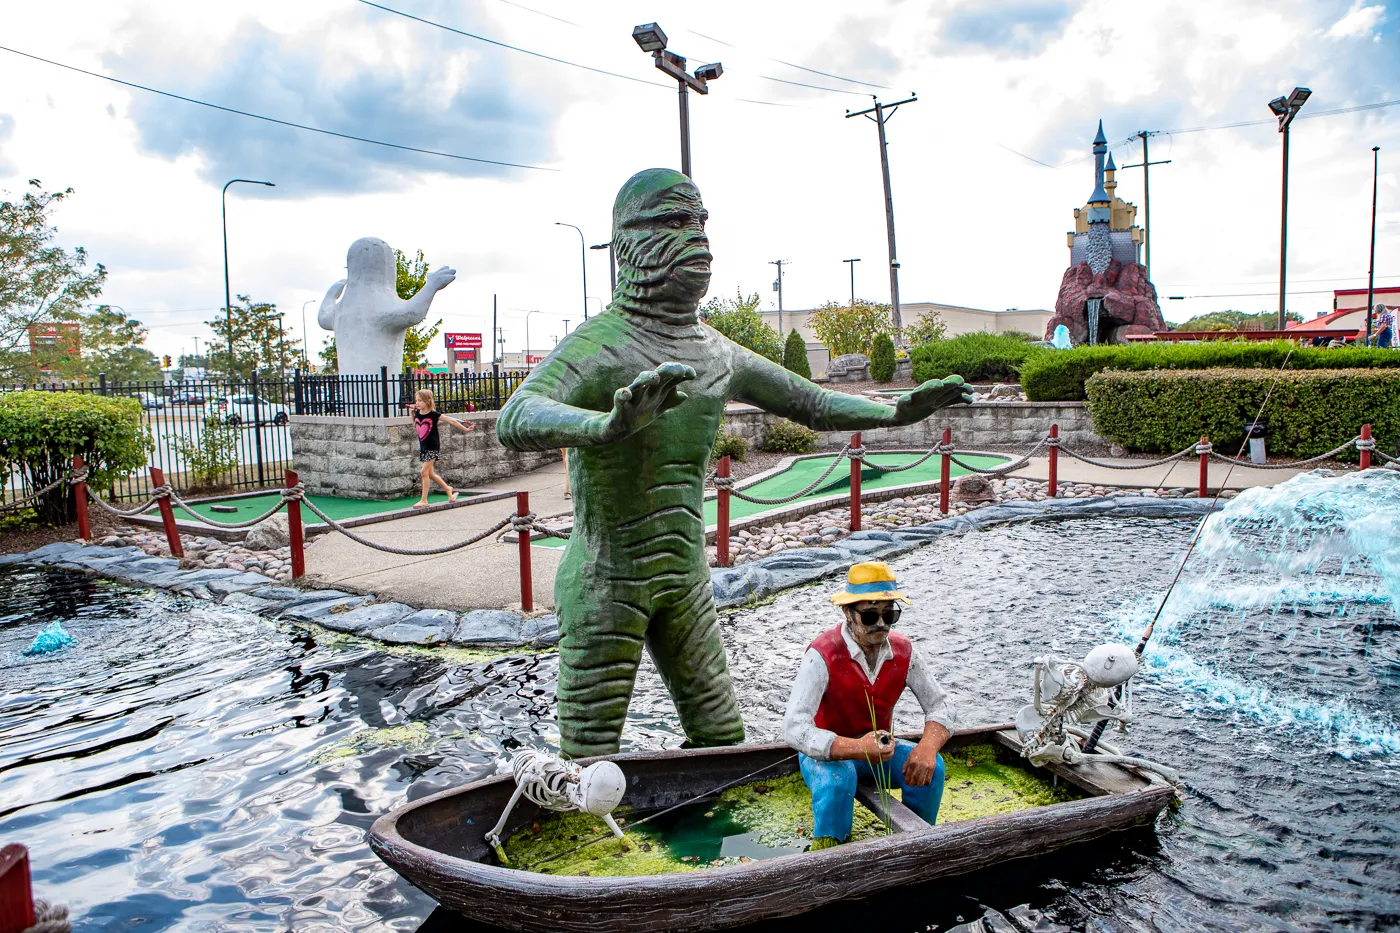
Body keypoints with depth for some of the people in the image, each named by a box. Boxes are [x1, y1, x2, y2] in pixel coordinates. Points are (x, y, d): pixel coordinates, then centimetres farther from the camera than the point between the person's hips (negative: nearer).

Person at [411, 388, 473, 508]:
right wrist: (413, 413, 11)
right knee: (430, 473, 11)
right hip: (423, 447, 6)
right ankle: (448, 489, 31)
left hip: (433, 447, -6)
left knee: (424, 471, -11)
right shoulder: (417, 413, 3)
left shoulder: (434, 414, -12)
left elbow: (451, 421, -5)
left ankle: (424, 500, -5)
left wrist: (465, 429, -1)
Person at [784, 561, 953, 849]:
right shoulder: (824, 656, -26)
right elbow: (794, 729, -33)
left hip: (878, 747, 5)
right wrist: (856, 748, -44)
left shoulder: (903, 652, -9)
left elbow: (939, 706, -6)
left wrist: (928, 746, -29)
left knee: (930, 767, -21)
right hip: (828, 752, -5)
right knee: (837, 777, -37)